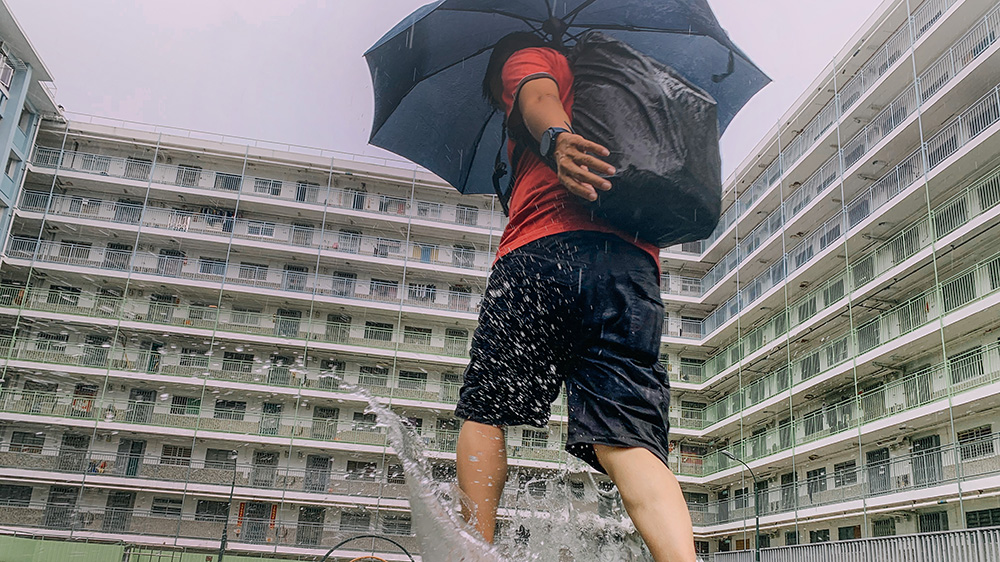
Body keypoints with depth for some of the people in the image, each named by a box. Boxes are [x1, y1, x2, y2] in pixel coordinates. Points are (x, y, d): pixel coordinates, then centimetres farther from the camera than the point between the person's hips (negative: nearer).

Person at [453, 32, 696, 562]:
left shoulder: (524, 59, 21)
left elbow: (539, 96, -5)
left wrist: (555, 139, -26)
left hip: (543, 251, -4)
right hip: (634, 262, 5)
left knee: (483, 410, 11)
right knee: (630, 439, -7)